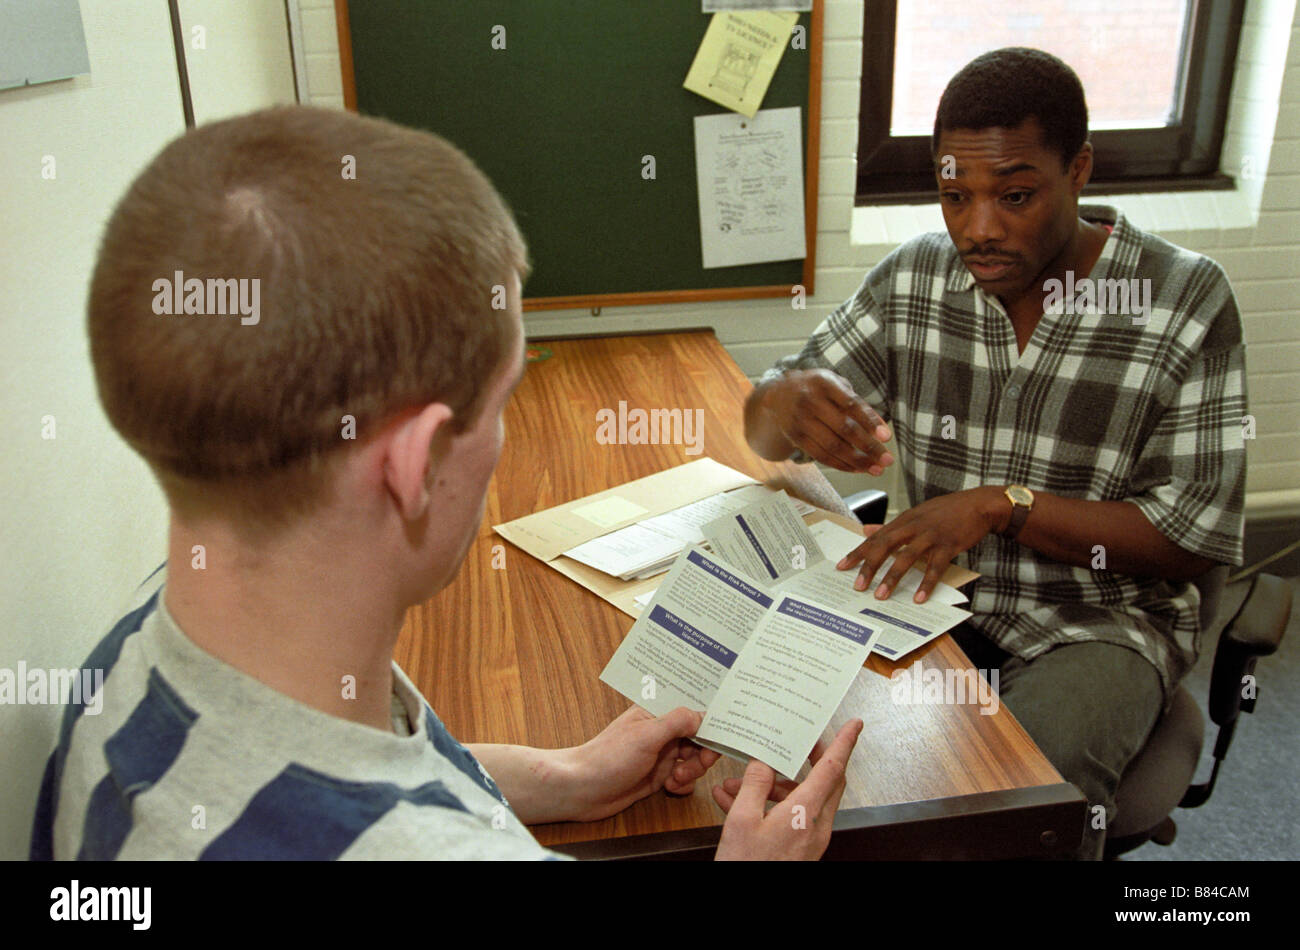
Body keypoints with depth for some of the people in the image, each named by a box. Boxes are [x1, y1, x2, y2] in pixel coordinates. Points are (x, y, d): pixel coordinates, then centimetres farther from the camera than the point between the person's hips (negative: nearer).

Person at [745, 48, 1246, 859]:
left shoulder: (1187, 299, -11)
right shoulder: (913, 278, -2)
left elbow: (1196, 536, -12)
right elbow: (764, 435, -1)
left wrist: (1002, 503, -24)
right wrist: (791, 401, -27)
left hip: (1100, 623, -2)